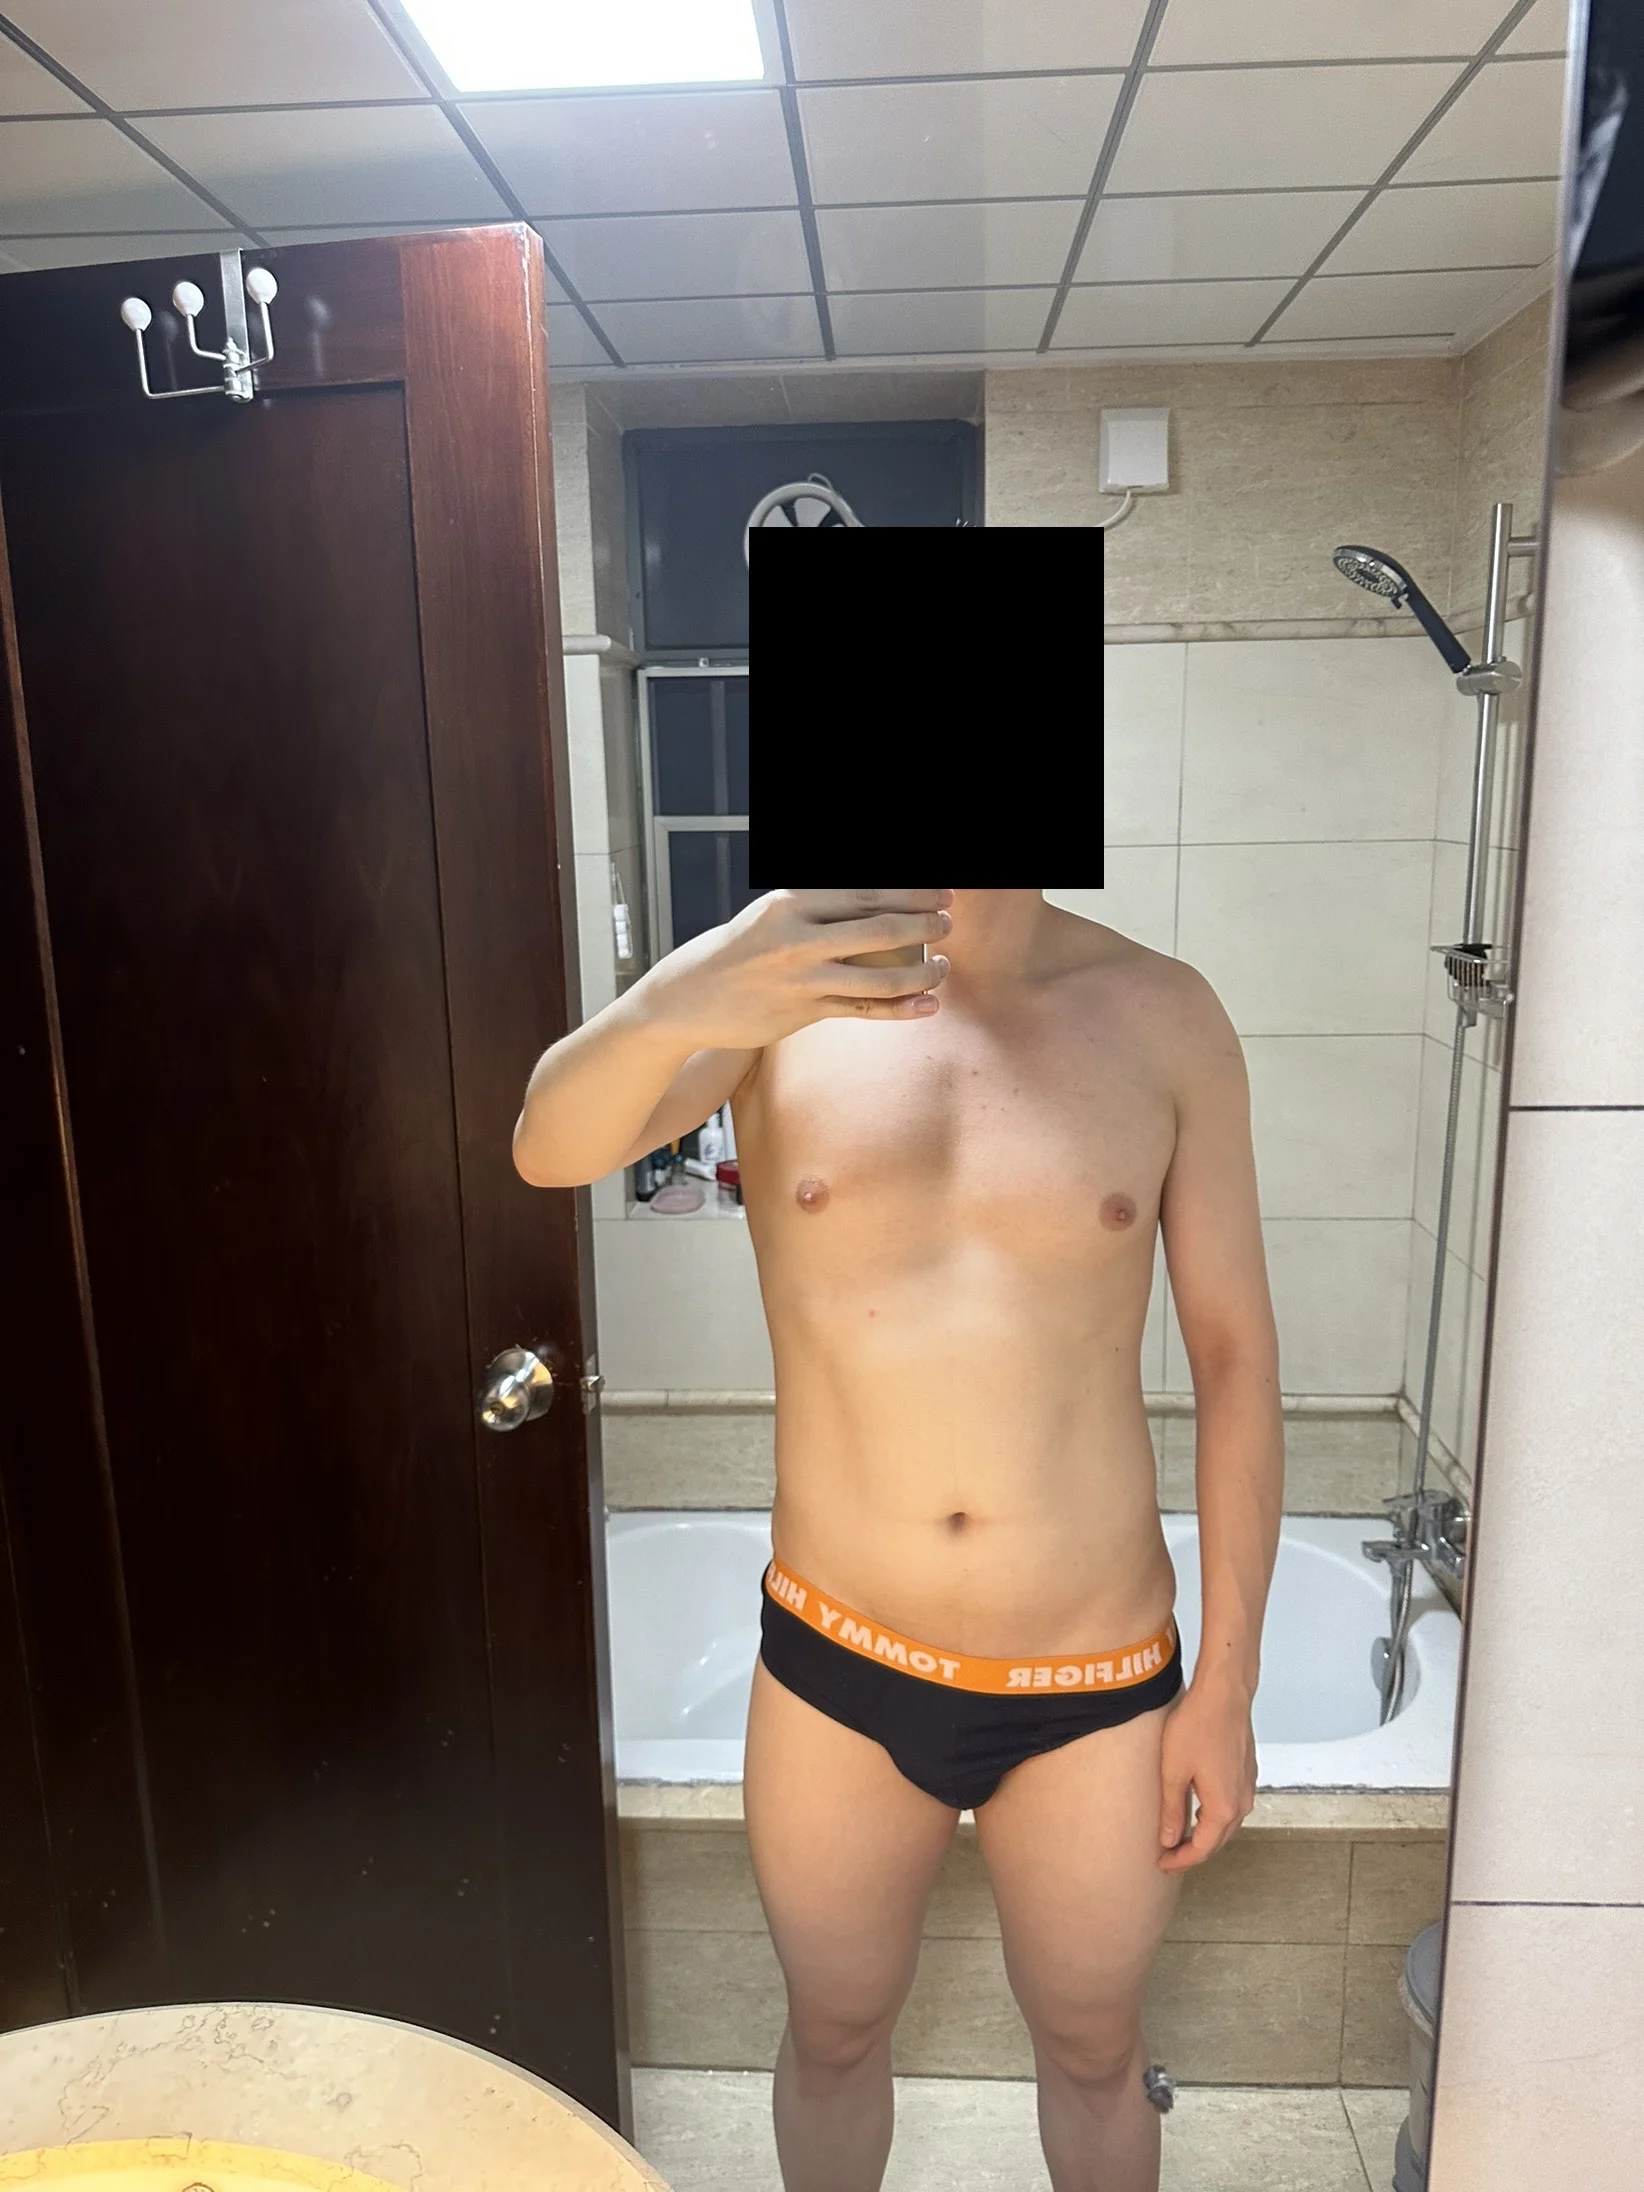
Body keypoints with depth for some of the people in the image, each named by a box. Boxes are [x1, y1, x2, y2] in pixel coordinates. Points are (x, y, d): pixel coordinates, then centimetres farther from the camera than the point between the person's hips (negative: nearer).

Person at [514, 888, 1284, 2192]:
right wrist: (672, 1009, -47)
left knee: (1094, 2052, 24)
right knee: (835, 2035, 24)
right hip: (838, 1663, 0)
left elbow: (1236, 1356, -4)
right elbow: (550, 1151, -25)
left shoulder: (1162, 1016, -8)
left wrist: (1228, 1685, -2)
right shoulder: (784, 970, -9)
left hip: (1094, 1685, 0)